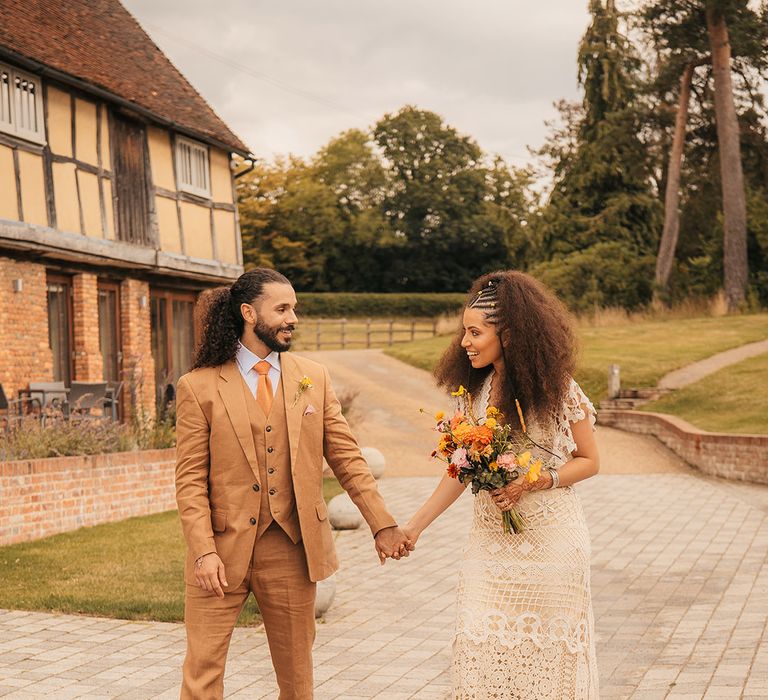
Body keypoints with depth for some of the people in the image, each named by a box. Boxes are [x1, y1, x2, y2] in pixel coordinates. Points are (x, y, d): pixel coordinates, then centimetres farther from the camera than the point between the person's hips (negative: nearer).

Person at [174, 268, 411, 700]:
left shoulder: (314, 378, 7)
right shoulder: (199, 387, -3)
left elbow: (347, 457, 8)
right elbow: (191, 480, -5)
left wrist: (382, 524, 2)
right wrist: (203, 551, -14)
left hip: (292, 550, 3)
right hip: (223, 550, -2)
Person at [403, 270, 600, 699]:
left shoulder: (556, 388, -9)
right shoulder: (474, 390, 3)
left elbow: (589, 462, -2)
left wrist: (534, 481, -18)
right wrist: (414, 527, 4)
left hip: (549, 538, -4)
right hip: (491, 541, 4)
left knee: (545, 652, 4)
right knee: (484, 651, 1)